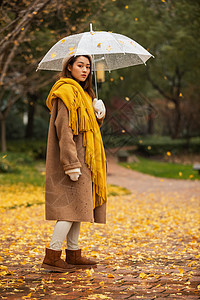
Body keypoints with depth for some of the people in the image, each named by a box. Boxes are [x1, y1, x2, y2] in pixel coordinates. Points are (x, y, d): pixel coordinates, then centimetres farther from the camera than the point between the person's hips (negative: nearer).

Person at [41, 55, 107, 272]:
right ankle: (52, 256, -7)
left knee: (78, 205, 11)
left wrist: (99, 113, 0)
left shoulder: (83, 92, 19)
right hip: (73, 158, -10)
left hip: (82, 160, 10)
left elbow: (90, 125, 22)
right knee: (71, 206, -10)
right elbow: (64, 128, -19)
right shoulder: (67, 91, -12)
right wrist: (71, 163, -24)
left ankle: (73, 254, 17)